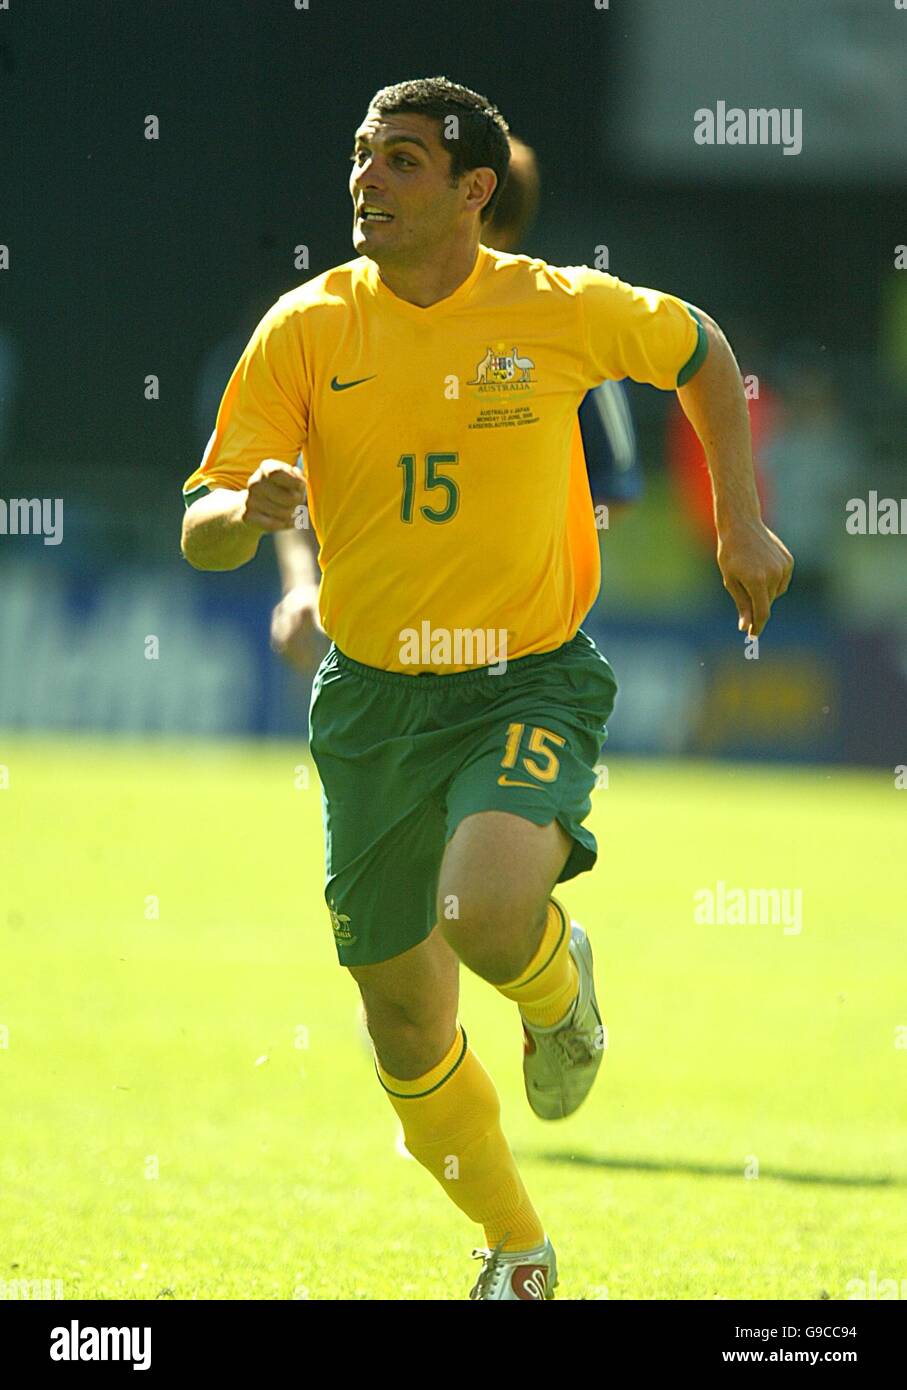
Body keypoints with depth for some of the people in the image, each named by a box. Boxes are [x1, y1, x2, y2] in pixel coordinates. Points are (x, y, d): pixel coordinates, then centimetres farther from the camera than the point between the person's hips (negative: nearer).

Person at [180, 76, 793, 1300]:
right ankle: (517, 1250, 33)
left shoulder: (562, 312, -7)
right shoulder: (306, 331, -5)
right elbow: (202, 536, -9)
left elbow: (699, 351, 14)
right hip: (373, 699, 3)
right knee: (407, 1032, 8)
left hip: (530, 684, -3)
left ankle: (555, 981, 7)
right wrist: (249, 510, -32)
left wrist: (741, 523, 9)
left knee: (488, 922, -32)